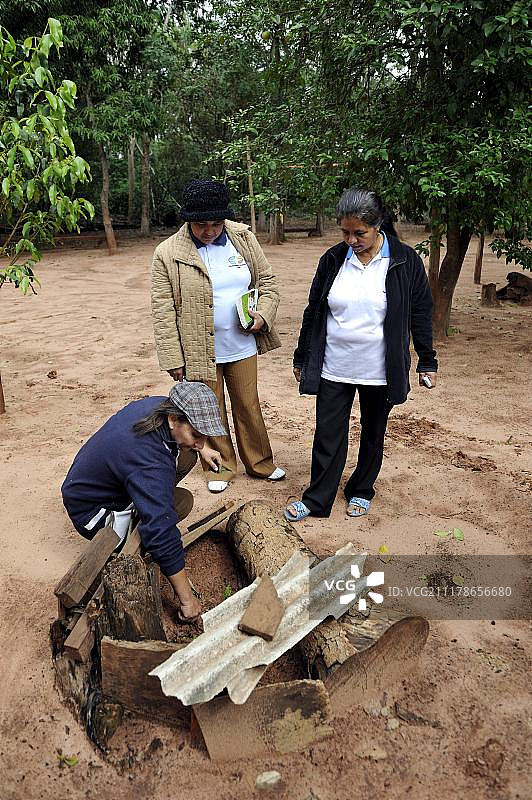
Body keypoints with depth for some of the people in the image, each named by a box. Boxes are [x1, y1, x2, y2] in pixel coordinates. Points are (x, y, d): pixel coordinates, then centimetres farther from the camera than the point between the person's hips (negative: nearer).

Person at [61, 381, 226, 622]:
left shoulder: (158, 405, -16)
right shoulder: (151, 464, -40)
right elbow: (161, 534, -39)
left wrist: (202, 448, 2)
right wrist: (187, 599, -33)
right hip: (91, 511, -9)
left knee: (186, 455, -1)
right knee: (182, 501, -27)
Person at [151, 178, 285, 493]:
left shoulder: (243, 237, -1)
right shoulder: (168, 253, -11)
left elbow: (267, 281, 7)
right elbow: (163, 312, -9)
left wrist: (263, 315, -11)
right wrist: (173, 359, -11)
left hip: (242, 346, 3)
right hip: (199, 352, -2)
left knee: (249, 407, 16)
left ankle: (260, 462, 35)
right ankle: (221, 467, 33)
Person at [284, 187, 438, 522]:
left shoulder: (405, 261, -7)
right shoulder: (333, 259, -2)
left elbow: (421, 314, 1)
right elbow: (313, 312, 6)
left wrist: (427, 362, 2)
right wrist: (301, 358, 10)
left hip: (380, 370, -1)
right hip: (334, 368, 1)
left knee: (373, 434, 15)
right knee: (328, 435, 5)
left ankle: (361, 491, 36)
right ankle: (316, 500, 20)